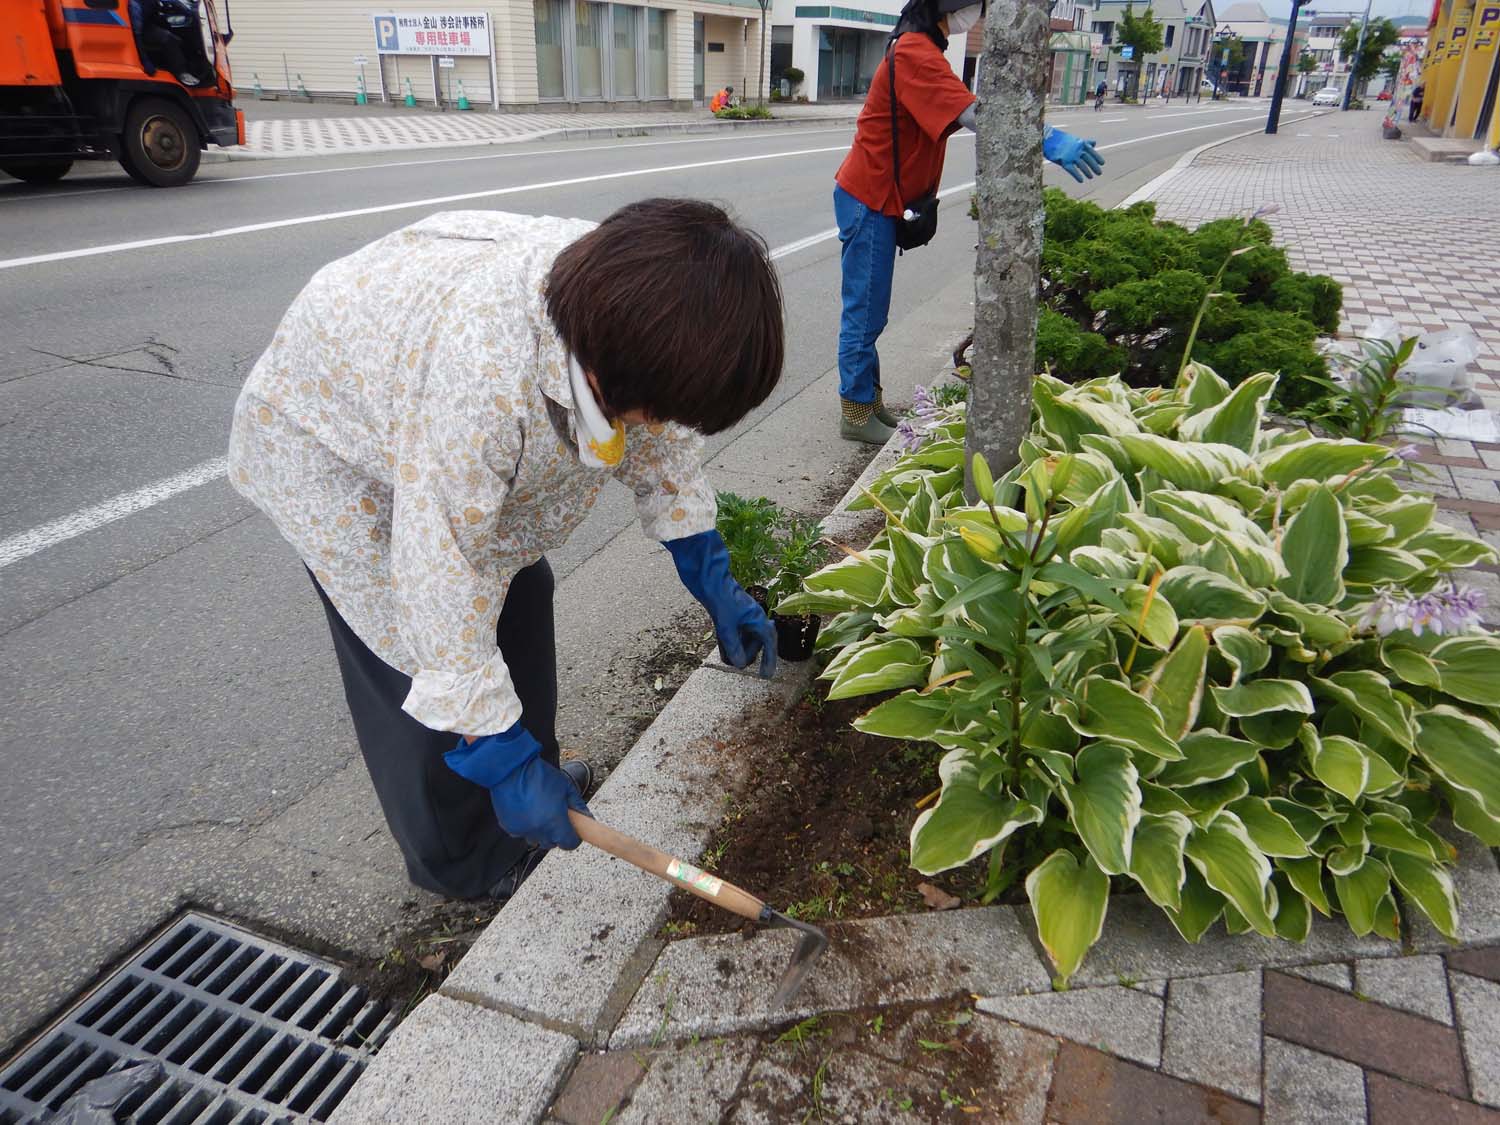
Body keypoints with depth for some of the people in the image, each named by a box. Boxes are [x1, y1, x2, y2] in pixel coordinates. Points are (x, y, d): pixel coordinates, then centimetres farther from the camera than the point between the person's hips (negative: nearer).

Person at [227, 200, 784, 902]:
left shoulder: (626, 300, -23)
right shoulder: (483, 378, -46)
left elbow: (662, 437, -5)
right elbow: (441, 585, -39)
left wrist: (712, 581, -4)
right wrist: (501, 759, -30)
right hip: (327, 442, -7)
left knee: (518, 592, 10)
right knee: (422, 661, -7)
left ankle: (536, 783, 32)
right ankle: (467, 865, 17)